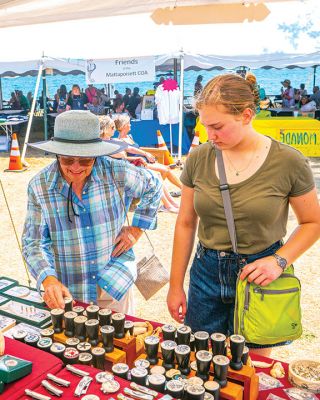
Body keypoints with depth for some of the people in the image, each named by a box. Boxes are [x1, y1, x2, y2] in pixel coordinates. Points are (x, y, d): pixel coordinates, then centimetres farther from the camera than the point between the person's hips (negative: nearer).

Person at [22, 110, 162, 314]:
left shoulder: (117, 173, -14)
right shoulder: (39, 186, -12)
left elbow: (153, 188, 6)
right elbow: (34, 242, -8)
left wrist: (137, 229, 0)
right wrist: (49, 280, -24)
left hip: (115, 284, 1)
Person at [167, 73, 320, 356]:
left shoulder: (289, 162, -12)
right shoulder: (198, 158, -5)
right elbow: (186, 224, 4)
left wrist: (279, 261, -16)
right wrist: (175, 286, 7)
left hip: (258, 278, -2)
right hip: (207, 273, 3)